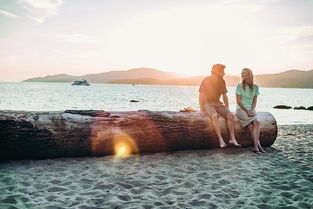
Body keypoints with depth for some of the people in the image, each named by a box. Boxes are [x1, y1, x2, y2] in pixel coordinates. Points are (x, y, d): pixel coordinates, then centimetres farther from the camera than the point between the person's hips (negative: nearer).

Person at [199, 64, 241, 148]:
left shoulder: (222, 81, 6)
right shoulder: (206, 80, -9)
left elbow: (224, 95, 15)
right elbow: (201, 96, -8)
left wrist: (227, 109, 6)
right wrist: (202, 110, -16)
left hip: (218, 104, 5)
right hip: (208, 104, -5)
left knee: (230, 115, -21)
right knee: (214, 116, -37)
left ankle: (232, 139, -21)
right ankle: (221, 140, -38)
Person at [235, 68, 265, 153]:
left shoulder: (255, 87, 9)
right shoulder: (240, 86, -2)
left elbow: (255, 101, 9)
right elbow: (238, 101, -6)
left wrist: (253, 110, -9)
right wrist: (247, 111, -14)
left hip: (251, 110, 3)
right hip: (241, 110, -3)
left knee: (256, 123, -27)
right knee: (256, 123, -25)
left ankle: (256, 146, -30)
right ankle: (258, 145, -23)